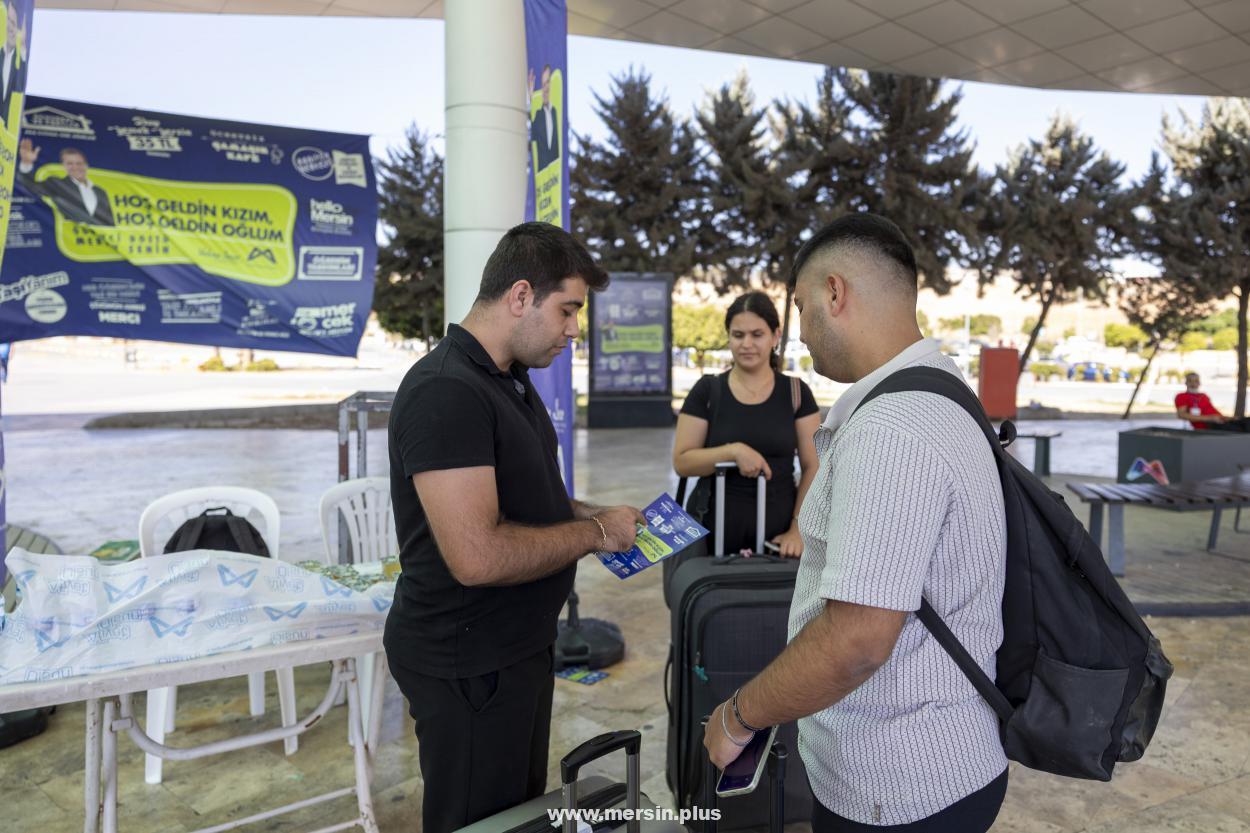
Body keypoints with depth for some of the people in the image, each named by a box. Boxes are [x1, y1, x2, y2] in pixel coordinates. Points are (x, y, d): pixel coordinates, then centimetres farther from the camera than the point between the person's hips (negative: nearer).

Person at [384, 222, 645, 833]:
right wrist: (596, 534, -19)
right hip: (468, 662, -9)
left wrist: (597, 515, 3)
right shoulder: (447, 392, -25)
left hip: (516, 644, 9)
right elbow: (477, 555, -32)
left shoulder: (511, 380, 8)